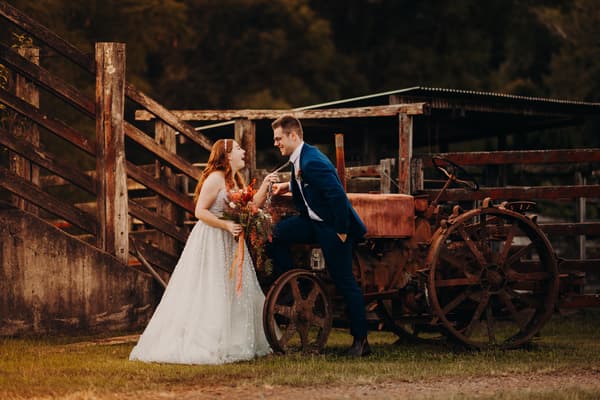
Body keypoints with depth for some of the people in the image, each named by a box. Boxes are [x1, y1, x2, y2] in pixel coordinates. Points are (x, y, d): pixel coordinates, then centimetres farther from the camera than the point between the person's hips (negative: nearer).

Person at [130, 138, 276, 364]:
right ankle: (201, 345, -4)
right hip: (211, 241, -9)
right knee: (208, 293, -8)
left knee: (234, 293, 9)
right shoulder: (215, 179, -13)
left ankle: (231, 345, 14)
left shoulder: (235, 181, 15)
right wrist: (226, 225, -24)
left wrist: (264, 186, 1)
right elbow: (200, 211, -18)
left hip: (229, 244, 9)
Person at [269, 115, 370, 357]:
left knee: (344, 282, -4)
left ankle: (361, 340, 3)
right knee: (277, 234, -3)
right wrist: (287, 186, 10)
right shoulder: (299, 159, 5)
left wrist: (341, 232, -22)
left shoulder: (312, 161, -25)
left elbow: (338, 195, -29)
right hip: (313, 222, 9)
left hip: (332, 227, -9)